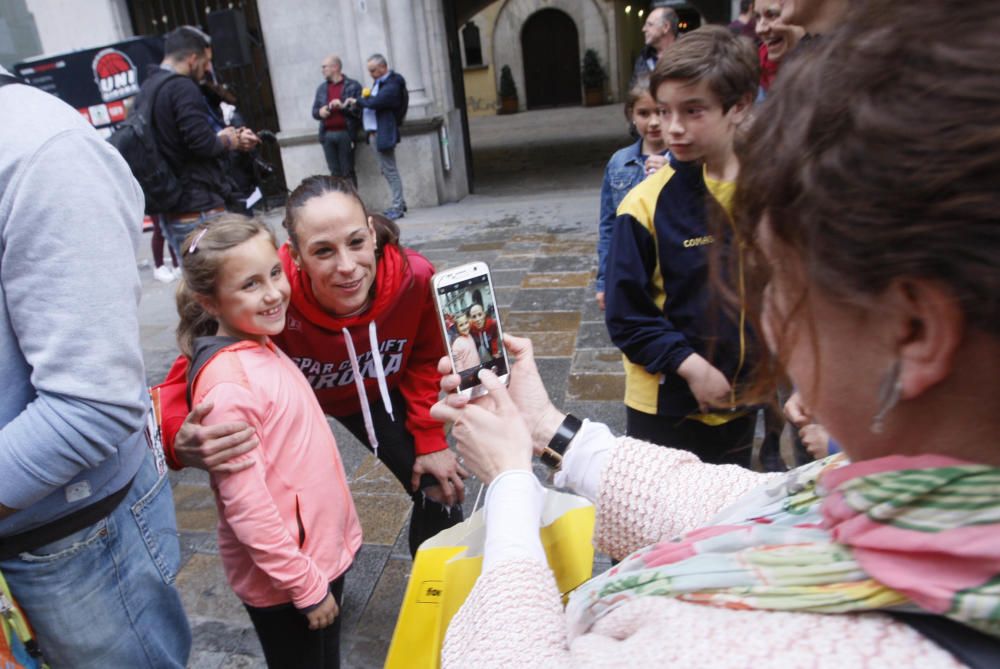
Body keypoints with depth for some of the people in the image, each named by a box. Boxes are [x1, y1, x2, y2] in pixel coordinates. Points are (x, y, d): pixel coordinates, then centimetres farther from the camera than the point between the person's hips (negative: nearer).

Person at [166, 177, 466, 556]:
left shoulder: (414, 277, -33)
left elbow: (424, 361, -12)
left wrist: (431, 440, -10)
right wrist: (182, 443, -53)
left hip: (374, 393, 2)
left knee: (439, 490, 3)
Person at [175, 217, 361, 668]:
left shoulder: (263, 348, 0)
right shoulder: (227, 384, -27)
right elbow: (247, 507, -25)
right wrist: (306, 585, -17)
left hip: (322, 550, 8)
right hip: (282, 577, -8)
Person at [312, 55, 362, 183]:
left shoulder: (353, 86, 3)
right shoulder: (321, 88, 18)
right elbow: (314, 111, 19)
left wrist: (343, 106, -17)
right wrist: (320, 112, -3)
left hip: (345, 133, -4)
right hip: (327, 134, 4)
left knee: (348, 172, -2)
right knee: (335, 173, 5)